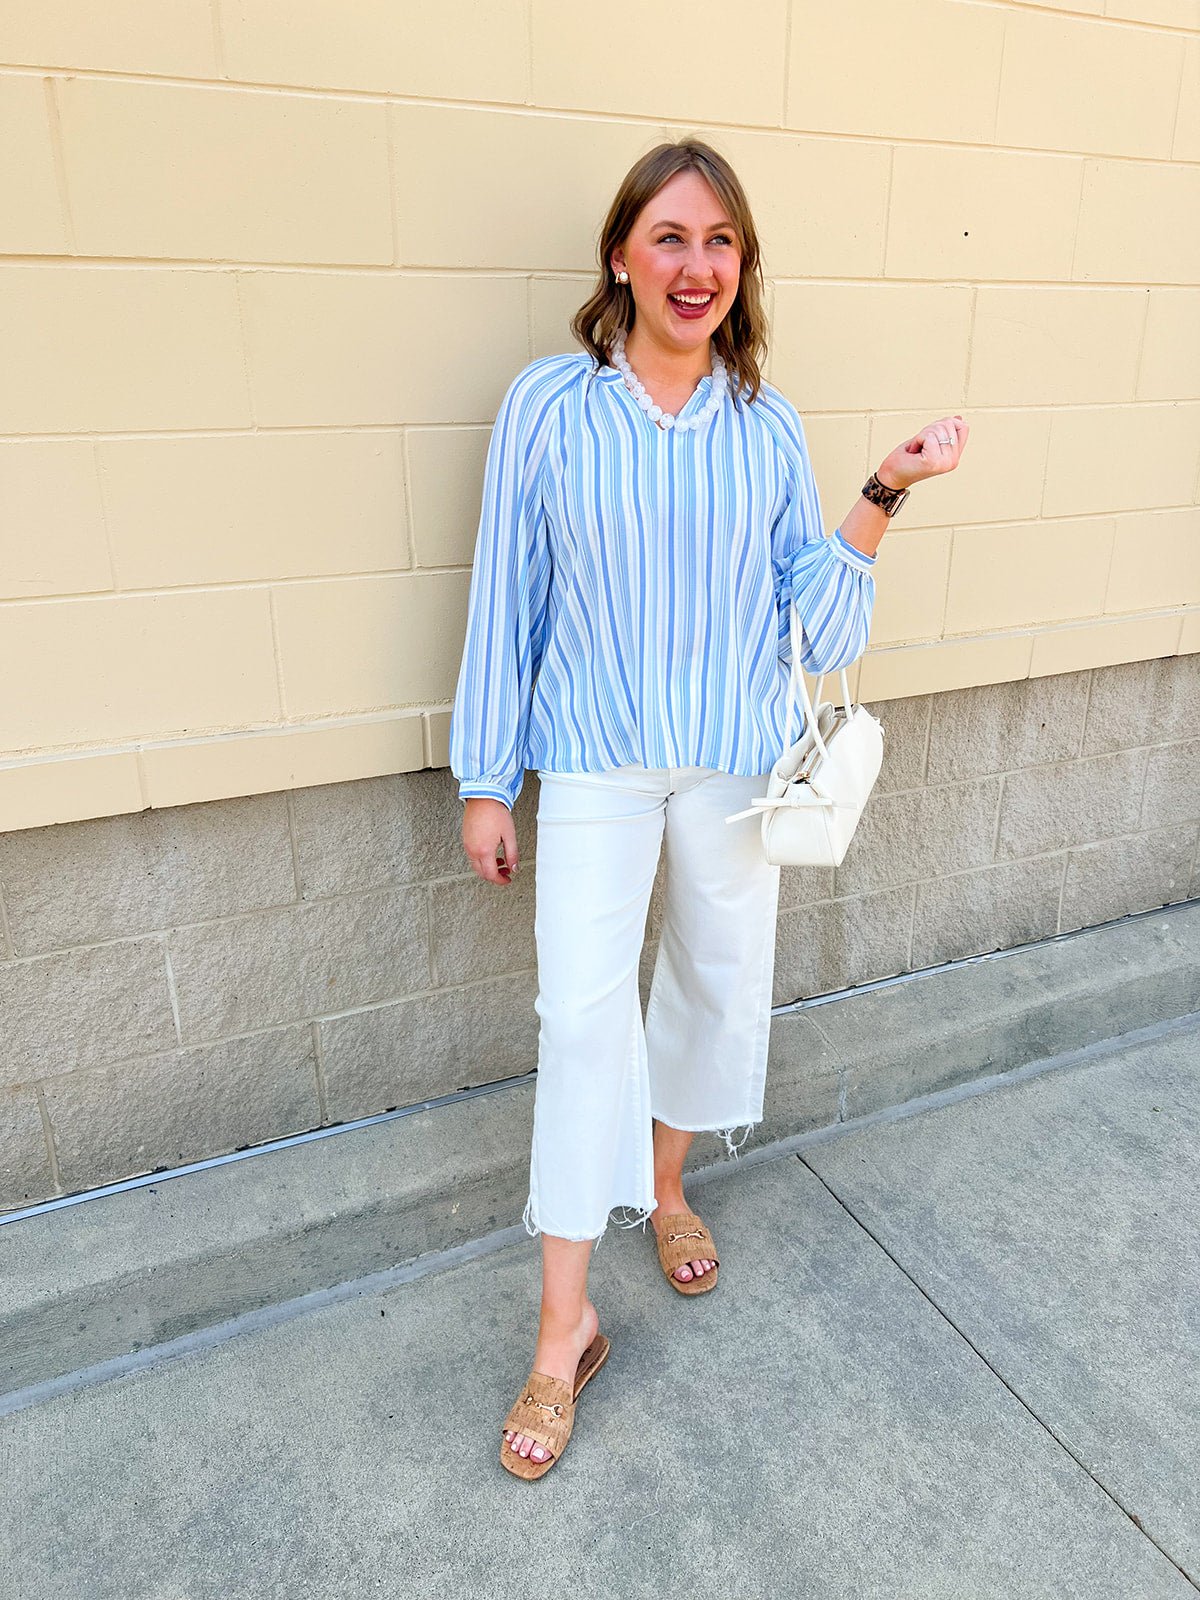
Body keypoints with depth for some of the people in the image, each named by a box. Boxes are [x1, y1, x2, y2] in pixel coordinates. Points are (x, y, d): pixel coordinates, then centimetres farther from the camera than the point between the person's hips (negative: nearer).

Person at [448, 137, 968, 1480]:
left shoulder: (767, 425, 2)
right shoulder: (549, 406, -6)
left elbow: (819, 622, 1)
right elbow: (505, 600, -3)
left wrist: (884, 495, -9)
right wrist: (484, 783, -2)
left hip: (735, 759, 4)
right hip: (596, 762, -3)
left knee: (719, 979, 14)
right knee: (582, 1013, -7)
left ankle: (664, 1185, 43)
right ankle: (565, 1327, 10)